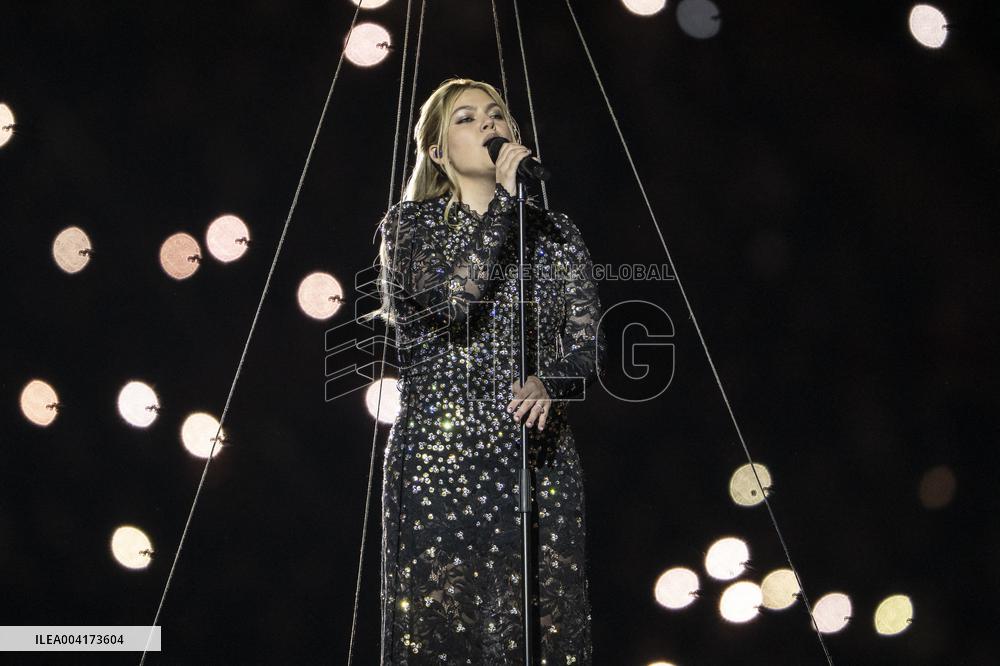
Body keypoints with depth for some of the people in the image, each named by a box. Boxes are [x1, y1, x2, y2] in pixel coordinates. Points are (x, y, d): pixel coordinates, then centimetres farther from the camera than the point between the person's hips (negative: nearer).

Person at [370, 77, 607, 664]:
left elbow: (590, 344, 8)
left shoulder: (556, 234, 15)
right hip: (439, 456, -2)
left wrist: (552, 383, -14)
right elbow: (449, 304, -13)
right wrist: (501, 202, -10)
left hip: (538, 455, 2)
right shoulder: (411, 223, 7)